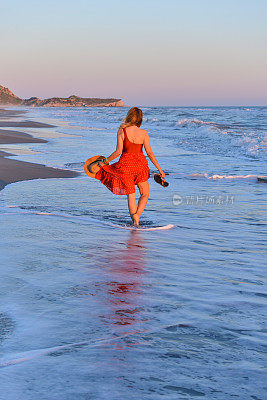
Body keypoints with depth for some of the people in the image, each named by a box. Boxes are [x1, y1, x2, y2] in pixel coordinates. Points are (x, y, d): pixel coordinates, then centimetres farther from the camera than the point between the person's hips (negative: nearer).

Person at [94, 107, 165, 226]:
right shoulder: (143, 133, -5)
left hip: (125, 164, 0)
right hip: (140, 164, 0)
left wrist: (105, 161, 1)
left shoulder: (121, 131, -7)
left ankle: (135, 222, 9)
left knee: (131, 196, 11)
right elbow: (149, 153, -6)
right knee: (145, 194, 15)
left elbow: (118, 151, -11)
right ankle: (137, 214, -9)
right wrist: (160, 169, -1)